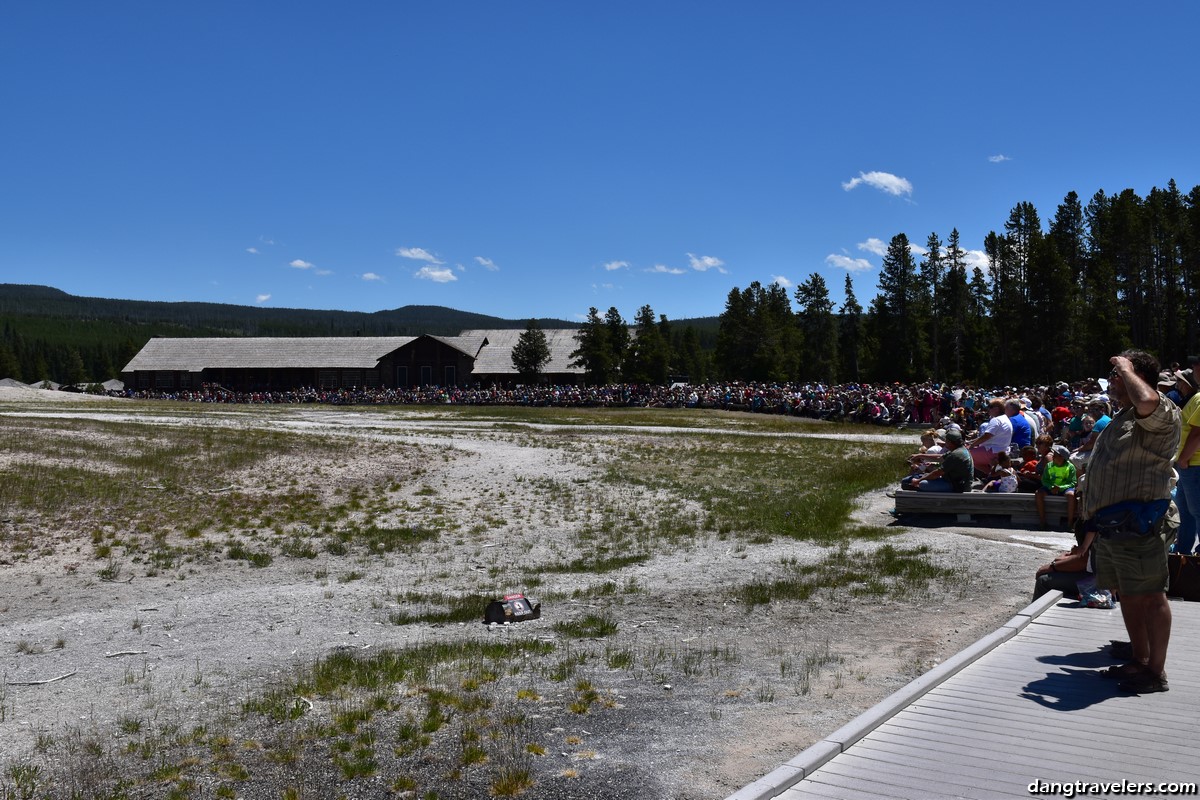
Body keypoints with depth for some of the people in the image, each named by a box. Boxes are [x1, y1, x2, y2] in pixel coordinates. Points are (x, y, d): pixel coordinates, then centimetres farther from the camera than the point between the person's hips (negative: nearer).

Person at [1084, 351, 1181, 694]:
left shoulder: (1163, 414, -11)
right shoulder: (1122, 418, 19)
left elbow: (1146, 401, -38)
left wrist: (1126, 368, -20)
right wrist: (1093, 519, 25)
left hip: (1137, 524, -10)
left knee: (1150, 596, -3)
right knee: (1126, 595, 16)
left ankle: (1156, 672, 4)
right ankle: (1139, 661, 27)